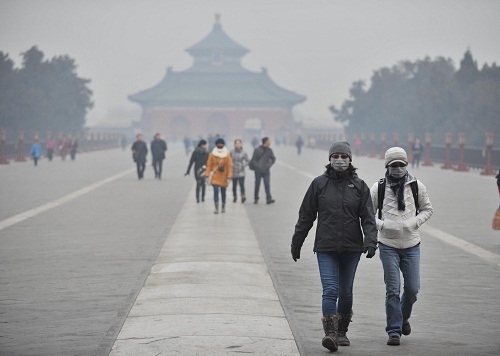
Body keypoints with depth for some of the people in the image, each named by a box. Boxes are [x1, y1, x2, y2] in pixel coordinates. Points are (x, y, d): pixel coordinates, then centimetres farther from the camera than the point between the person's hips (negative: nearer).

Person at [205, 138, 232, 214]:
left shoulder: (227, 155, -2)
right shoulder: (212, 154, -3)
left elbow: (229, 166, -2)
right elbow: (209, 165, -2)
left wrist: (229, 176, -9)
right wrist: (207, 175, -7)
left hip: (223, 177, 1)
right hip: (215, 176, -1)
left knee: (223, 192, 12)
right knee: (216, 191, -11)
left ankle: (223, 206, 30)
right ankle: (216, 208, -12)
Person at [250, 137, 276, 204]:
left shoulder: (269, 150, 7)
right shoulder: (257, 150, -4)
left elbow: (273, 159, 13)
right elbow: (253, 159, -4)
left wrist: (269, 165, -2)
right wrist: (257, 166, -15)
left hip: (266, 171, 2)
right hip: (258, 171, -2)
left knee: (267, 185, -7)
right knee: (257, 185, 5)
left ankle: (269, 199, -12)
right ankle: (256, 198, 15)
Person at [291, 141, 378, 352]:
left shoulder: (359, 186, 3)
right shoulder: (319, 184, 1)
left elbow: (368, 217, -1)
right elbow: (306, 216, 5)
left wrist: (370, 240, -16)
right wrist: (296, 243, 7)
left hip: (351, 248, 2)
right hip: (326, 248, -2)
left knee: (345, 292, 12)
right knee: (330, 290, -13)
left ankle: (342, 332, 27)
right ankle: (330, 334, -17)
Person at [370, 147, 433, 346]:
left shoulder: (416, 186, 1)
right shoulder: (378, 188, -3)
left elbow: (427, 209, 11)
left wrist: (414, 222, -7)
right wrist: (382, 225, -14)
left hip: (411, 245, 2)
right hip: (388, 245, -2)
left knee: (412, 288, 5)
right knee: (392, 290, -4)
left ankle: (404, 317, 34)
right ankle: (394, 331, 4)